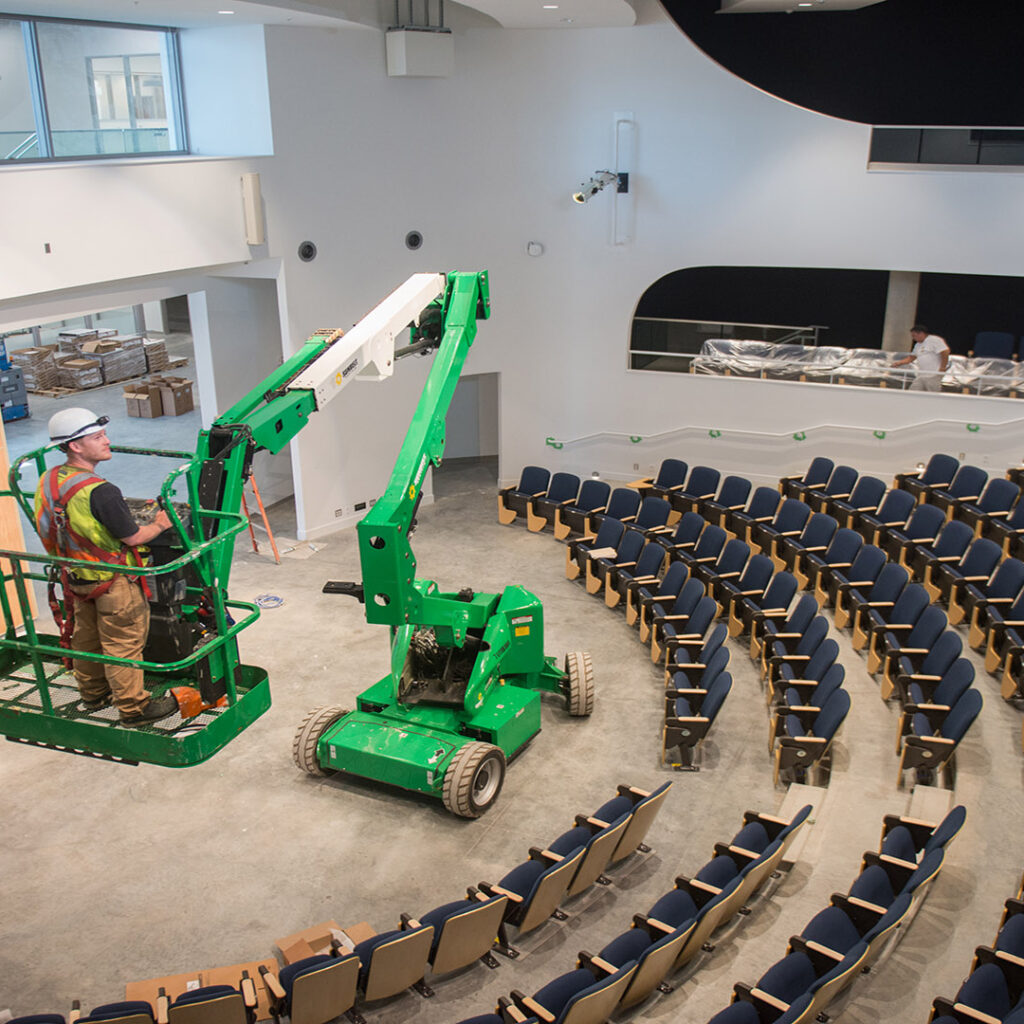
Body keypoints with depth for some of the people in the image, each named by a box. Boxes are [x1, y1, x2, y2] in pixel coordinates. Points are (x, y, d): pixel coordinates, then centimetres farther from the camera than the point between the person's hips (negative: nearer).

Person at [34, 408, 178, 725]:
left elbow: (50, 530, 9)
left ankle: (93, 693, 42)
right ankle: (133, 707, 17)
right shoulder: (100, 492, -30)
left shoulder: (48, 481, -5)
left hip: (77, 577, 8)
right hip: (113, 581, -8)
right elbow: (133, 537, -22)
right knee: (123, 643, 5)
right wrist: (160, 524, -3)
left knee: (87, 637, 23)